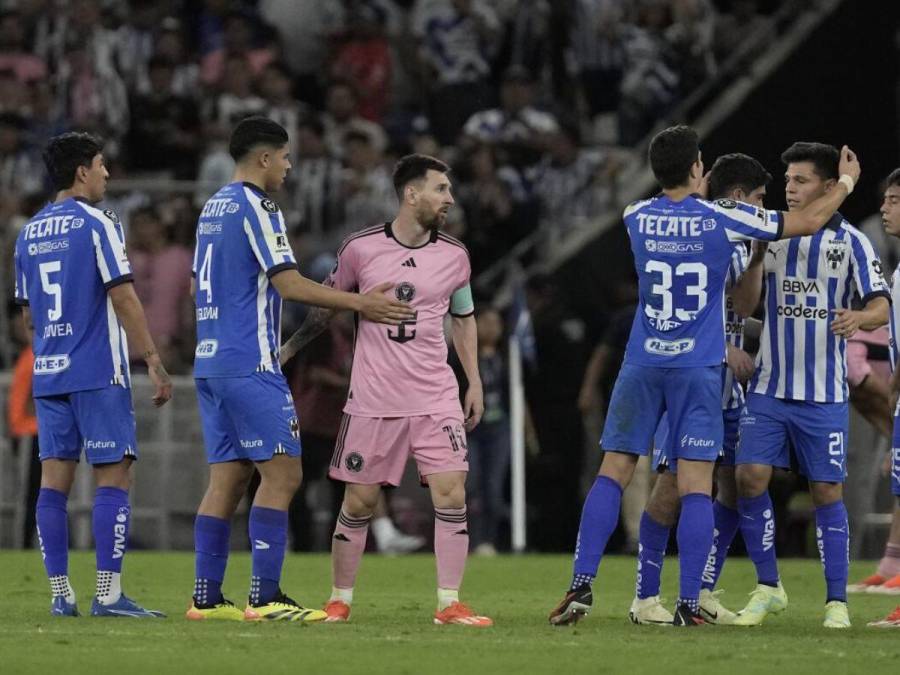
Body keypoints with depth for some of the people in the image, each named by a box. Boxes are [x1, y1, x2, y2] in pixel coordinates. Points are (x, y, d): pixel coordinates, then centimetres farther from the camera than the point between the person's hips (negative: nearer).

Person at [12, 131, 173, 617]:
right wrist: (153, 360, -9)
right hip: (98, 373, -7)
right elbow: (123, 298, -12)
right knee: (113, 476, -5)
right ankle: (108, 594, -10)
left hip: (47, 375, 7)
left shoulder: (29, 233, 13)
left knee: (54, 479, 5)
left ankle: (60, 593, 4)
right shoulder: (98, 224, -7)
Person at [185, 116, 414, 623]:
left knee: (227, 478, 9)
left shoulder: (214, 208, 17)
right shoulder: (256, 209, -10)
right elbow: (289, 284, -16)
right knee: (282, 473, -8)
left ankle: (207, 597, 7)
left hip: (211, 362, 9)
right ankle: (266, 598, -12)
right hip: (250, 365, -9)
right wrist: (359, 303, -11)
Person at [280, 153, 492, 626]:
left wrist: (474, 382, 14)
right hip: (373, 400, -2)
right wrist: (286, 351, 12)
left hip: (436, 399, 2)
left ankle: (449, 604, -5)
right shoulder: (361, 248, -3)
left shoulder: (454, 255, 5)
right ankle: (339, 601, 17)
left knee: (451, 494, -10)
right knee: (358, 502, 3)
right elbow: (326, 306, 11)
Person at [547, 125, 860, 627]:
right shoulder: (723, 218, -6)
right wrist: (847, 181, 20)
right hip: (699, 367, -2)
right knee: (696, 487, -1)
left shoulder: (636, 218, 1)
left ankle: (582, 586, -2)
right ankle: (689, 604, -5)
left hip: (642, 366, 2)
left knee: (613, 473, 6)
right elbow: (811, 220, 3)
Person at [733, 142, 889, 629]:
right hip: (769, 386, 2)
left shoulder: (850, 242, -2)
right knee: (750, 478, -8)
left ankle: (837, 602, 8)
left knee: (827, 492, 0)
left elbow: (880, 306, -9)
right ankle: (768, 588, 7)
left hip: (824, 393, -2)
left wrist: (859, 318, -29)